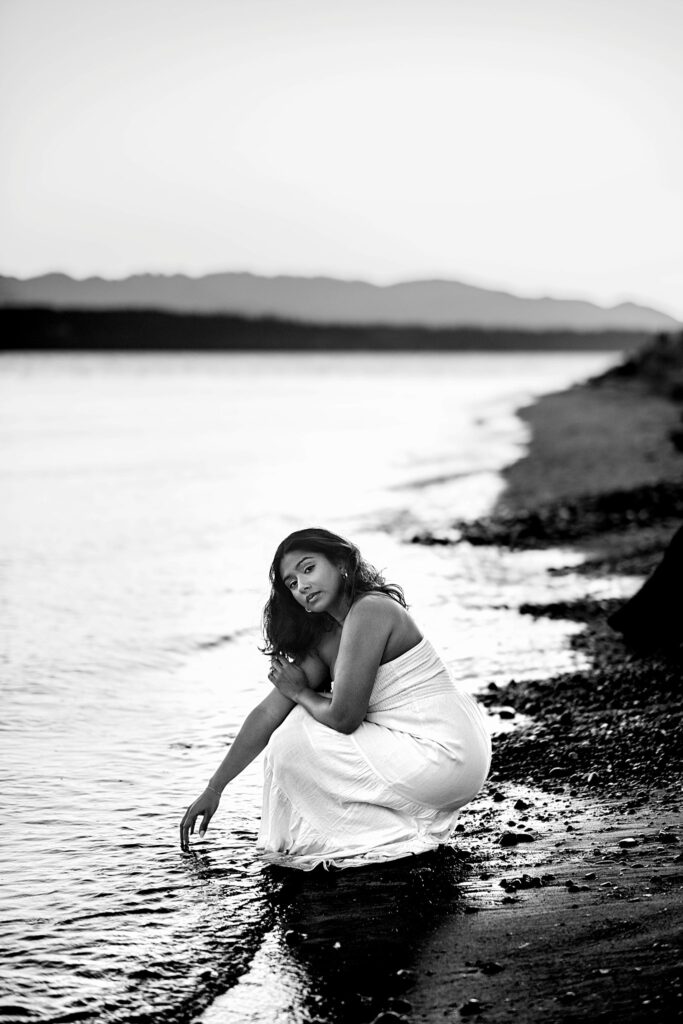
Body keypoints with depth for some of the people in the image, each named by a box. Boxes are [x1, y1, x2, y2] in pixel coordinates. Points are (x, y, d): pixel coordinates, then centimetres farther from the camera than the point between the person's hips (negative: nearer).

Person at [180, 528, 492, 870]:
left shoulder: (369, 611, -16)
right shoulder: (322, 638, 11)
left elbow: (344, 717, -19)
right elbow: (268, 713, 10)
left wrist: (299, 692, 2)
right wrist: (213, 789, 10)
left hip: (445, 757, -9)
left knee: (293, 743, -7)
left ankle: (400, 833, 0)